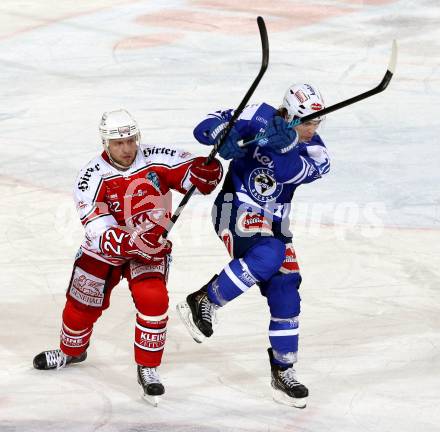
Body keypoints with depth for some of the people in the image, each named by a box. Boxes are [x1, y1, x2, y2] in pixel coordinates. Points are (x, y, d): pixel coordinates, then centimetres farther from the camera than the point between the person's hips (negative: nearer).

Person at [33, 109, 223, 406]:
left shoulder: (157, 159, -19)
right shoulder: (93, 176, -21)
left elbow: (198, 178, -14)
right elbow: (100, 232, -28)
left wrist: (206, 170, -39)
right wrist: (132, 242, -45)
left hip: (152, 247, -1)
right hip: (106, 248, 1)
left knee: (153, 300, -23)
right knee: (82, 304, 12)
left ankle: (148, 369, -4)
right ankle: (72, 351, 46)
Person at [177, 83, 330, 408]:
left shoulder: (315, 152, -5)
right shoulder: (262, 119, -13)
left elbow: (290, 172, -25)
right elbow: (205, 129, -14)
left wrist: (286, 145, -42)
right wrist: (227, 135, -34)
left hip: (273, 222, 5)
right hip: (236, 208, -5)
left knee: (285, 293, 1)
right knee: (269, 254, -32)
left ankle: (283, 372, 13)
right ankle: (203, 302, -19)